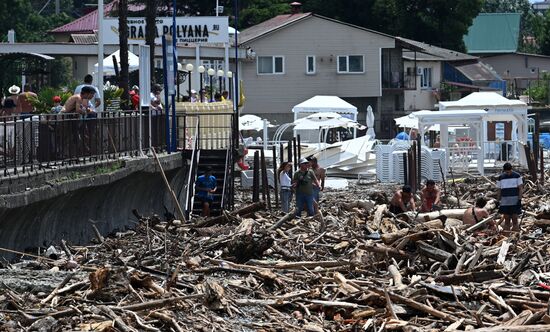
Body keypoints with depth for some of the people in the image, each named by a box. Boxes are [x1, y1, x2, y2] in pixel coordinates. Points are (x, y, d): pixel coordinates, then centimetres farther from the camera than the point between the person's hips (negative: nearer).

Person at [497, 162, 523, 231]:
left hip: (515, 202, -3)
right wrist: (499, 201, 9)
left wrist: (519, 199, -9)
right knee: (506, 220, 4)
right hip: (505, 202, 3)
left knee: (514, 219, -5)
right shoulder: (501, 177, 8)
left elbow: (521, 188, -2)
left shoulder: (517, 176, -1)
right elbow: (499, 190, 13)